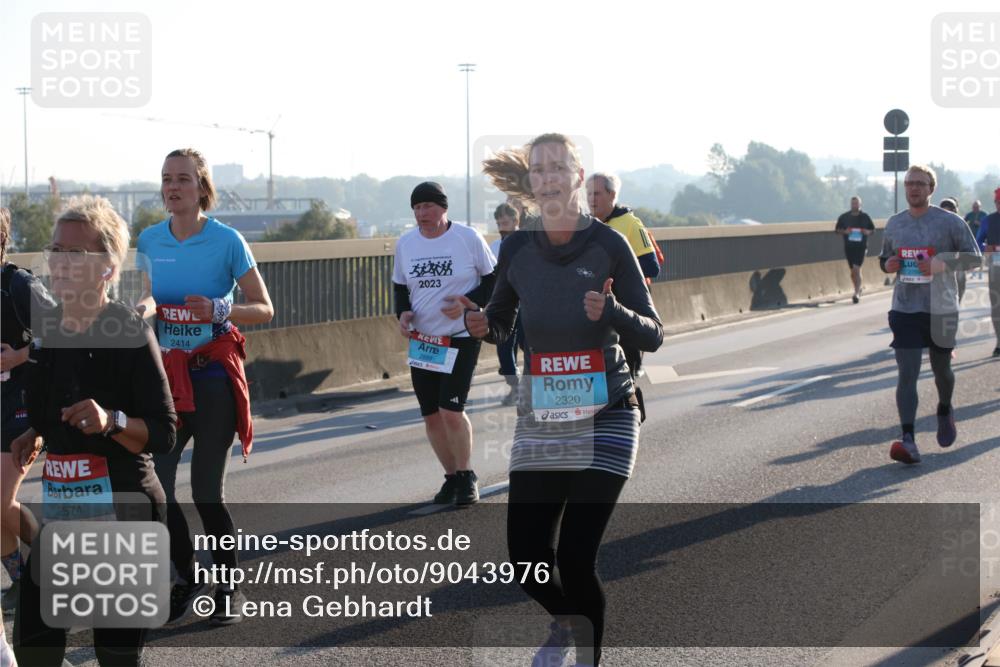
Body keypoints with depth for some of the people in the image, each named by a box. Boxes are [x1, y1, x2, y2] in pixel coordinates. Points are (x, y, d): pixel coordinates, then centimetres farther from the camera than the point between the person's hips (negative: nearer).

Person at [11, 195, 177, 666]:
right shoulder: (44, 329, 7)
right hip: (60, 507, 7)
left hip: (124, 508, -6)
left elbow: (163, 433, -15)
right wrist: (35, 437, 5)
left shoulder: (129, 332, -13)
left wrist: (111, 422, -32)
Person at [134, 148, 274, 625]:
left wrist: (219, 310, -21)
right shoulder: (150, 240, 4)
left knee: (206, 491, -2)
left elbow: (264, 309, -3)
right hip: (166, 373, 4)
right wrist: (145, 306, -5)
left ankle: (229, 587, 16)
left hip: (213, 374, -4)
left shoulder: (227, 241, -8)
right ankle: (187, 578, 19)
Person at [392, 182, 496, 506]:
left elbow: (494, 279, -1)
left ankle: (466, 476, 6)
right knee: (431, 416, 6)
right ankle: (452, 477, 22)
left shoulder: (468, 238, -7)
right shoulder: (405, 243, 5)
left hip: (461, 338, -5)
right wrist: (403, 313, -4)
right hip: (421, 341, 5)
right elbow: (400, 286, 16)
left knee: (451, 411, -14)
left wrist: (468, 302, -17)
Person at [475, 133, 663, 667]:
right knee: (526, 557, 0)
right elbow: (501, 322, 16)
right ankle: (565, 620, 34)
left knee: (575, 557, -12)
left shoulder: (608, 245, -8)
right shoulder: (517, 248, 1)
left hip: (604, 417, -3)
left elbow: (652, 336, -6)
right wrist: (481, 325, -6)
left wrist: (611, 312, -25)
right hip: (539, 421, 4)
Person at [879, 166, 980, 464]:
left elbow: (973, 256, -4)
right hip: (905, 309, 2)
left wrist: (944, 263, -20)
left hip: (941, 309, -1)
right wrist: (887, 264, -3)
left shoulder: (950, 222, -4)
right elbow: (884, 256, 21)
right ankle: (908, 440, -16)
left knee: (941, 369, 16)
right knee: (907, 375, -11)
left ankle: (945, 411, 49)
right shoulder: (894, 224, 8)